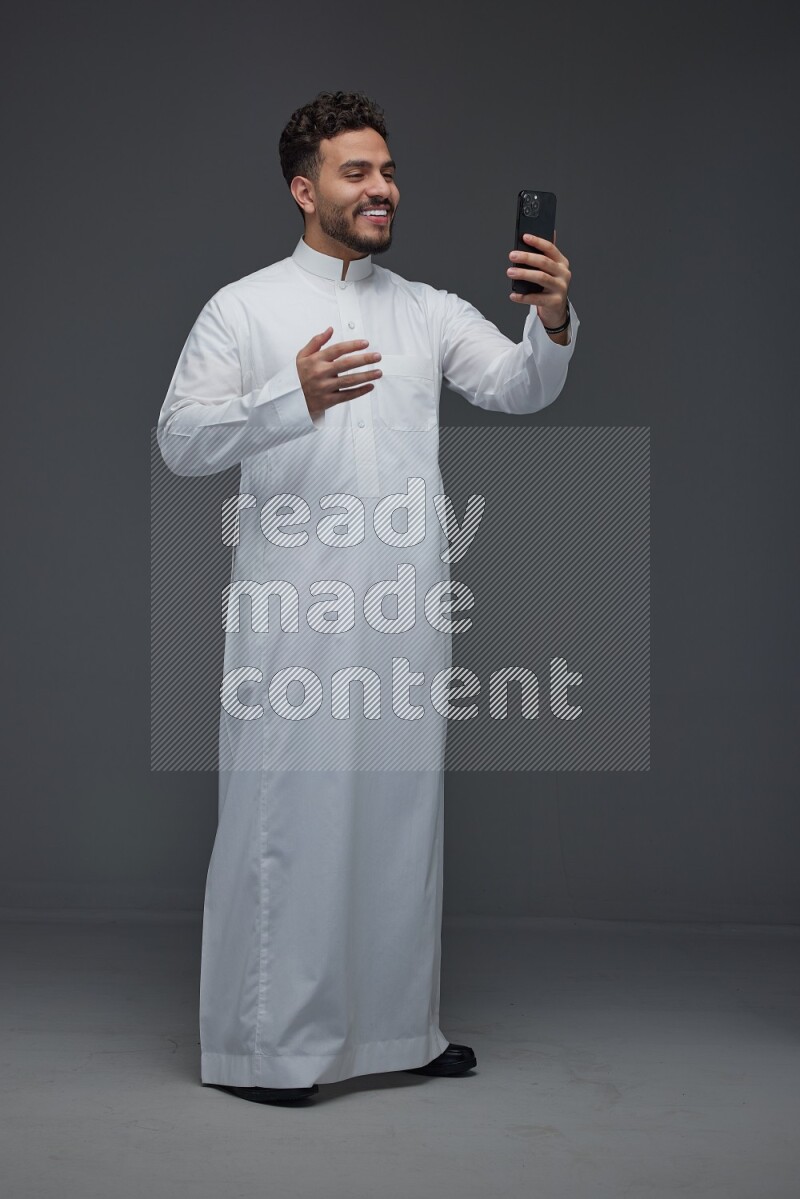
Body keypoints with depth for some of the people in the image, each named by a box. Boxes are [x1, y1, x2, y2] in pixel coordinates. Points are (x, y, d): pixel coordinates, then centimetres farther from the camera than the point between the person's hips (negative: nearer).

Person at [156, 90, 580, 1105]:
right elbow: (180, 438, -7)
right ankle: (256, 1043, 8)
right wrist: (294, 398, -24)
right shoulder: (243, 308, 3)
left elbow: (518, 388, 6)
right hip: (293, 611, -5)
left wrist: (553, 325, -15)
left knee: (402, 809, 12)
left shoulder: (426, 310, 16)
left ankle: (397, 1027, 25)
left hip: (406, 608, 5)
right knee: (285, 813, -4)